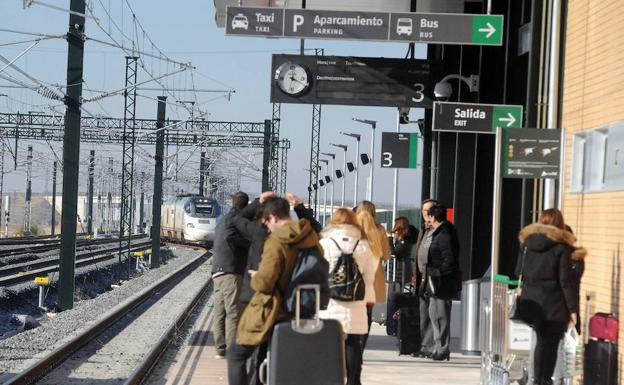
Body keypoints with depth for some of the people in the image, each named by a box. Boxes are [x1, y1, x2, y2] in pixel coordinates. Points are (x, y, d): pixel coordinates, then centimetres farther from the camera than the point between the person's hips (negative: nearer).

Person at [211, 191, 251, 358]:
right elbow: (230, 237, -21)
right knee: (233, 311, -8)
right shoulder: (236, 217, -6)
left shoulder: (223, 220, 23)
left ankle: (220, 348, 11)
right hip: (231, 271, -9)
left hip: (217, 271, 9)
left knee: (219, 311, 9)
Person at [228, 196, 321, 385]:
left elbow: (264, 283, -25)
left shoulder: (275, 242, -21)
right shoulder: (310, 238, 1)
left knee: (237, 355, 4)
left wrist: (255, 277, -4)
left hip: (272, 312, -8)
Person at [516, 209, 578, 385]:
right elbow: (566, 281, -9)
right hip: (554, 304, -5)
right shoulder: (561, 247, -8)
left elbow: (519, 273, 11)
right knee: (551, 343, 2)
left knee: (541, 341, 15)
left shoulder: (526, 242, 6)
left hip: (531, 302, 5)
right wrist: (572, 308, -7)